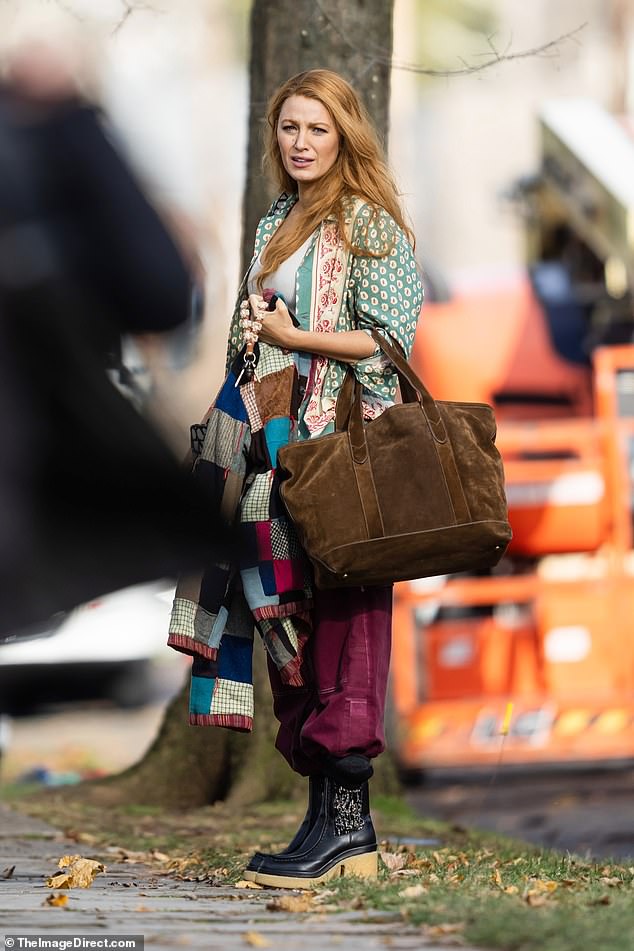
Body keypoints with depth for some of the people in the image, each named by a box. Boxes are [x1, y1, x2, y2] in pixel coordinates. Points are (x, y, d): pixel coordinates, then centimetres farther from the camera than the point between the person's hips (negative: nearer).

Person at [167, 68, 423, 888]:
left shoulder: (369, 224, -3)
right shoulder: (274, 227, 19)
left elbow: (391, 337, -10)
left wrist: (293, 337, -13)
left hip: (341, 447, -8)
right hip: (273, 448, 8)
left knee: (338, 623, -9)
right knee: (287, 622, 4)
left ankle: (344, 815, -8)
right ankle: (338, 819, 7)